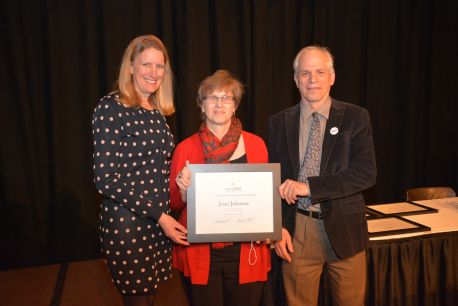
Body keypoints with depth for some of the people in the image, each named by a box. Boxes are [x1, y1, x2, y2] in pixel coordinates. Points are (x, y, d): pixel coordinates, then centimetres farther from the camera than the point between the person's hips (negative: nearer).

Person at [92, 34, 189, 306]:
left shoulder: (157, 112, 11)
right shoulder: (111, 108, -12)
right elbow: (105, 178, -17)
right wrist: (159, 215, -16)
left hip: (160, 222, 6)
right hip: (127, 225, -6)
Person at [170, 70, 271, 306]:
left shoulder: (255, 144, 0)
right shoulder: (185, 148, -2)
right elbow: (174, 204, 4)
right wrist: (184, 190, -16)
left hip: (246, 253, 1)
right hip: (199, 253, 0)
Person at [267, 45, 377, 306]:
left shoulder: (356, 117, -2)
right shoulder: (279, 123, 3)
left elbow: (367, 173, -12)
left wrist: (309, 186, -19)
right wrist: (278, 226, -3)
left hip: (344, 228, -1)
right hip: (296, 230, 1)